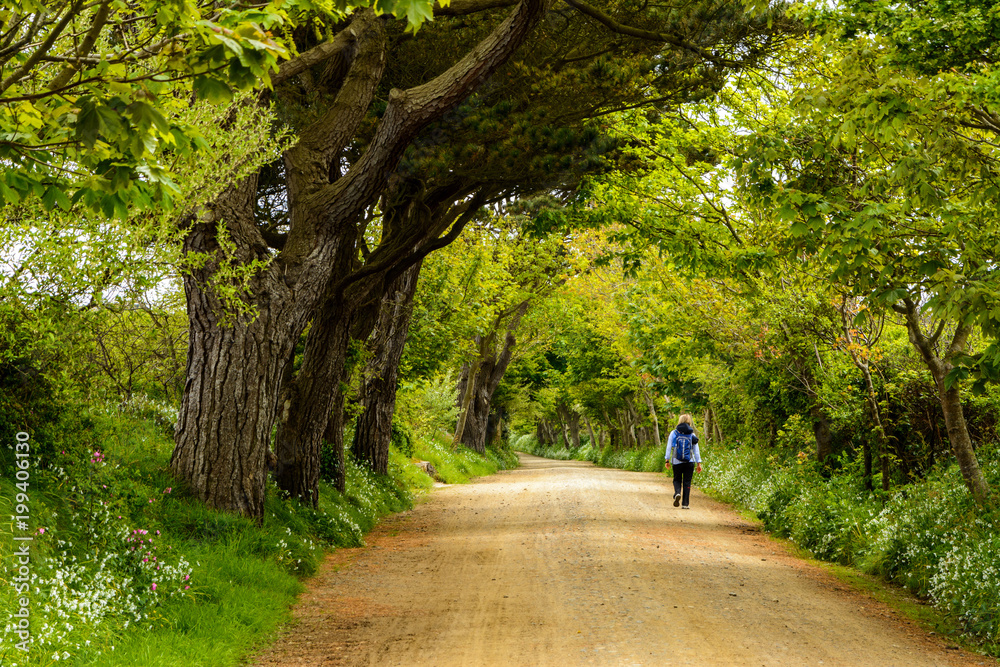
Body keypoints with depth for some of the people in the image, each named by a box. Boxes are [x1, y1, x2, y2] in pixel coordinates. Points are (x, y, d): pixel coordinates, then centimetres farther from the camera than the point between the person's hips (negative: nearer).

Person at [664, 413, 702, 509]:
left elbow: (669, 447, -1)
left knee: (677, 480, 15)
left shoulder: (673, 433, -1)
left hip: (677, 461, 0)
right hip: (689, 462, 0)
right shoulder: (692, 434, 0)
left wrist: (667, 460, 5)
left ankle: (677, 493, -14)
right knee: (687, 482, 6)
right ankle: (685, 504, 3)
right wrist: (699, 463, 8)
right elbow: (696, 450, 3)